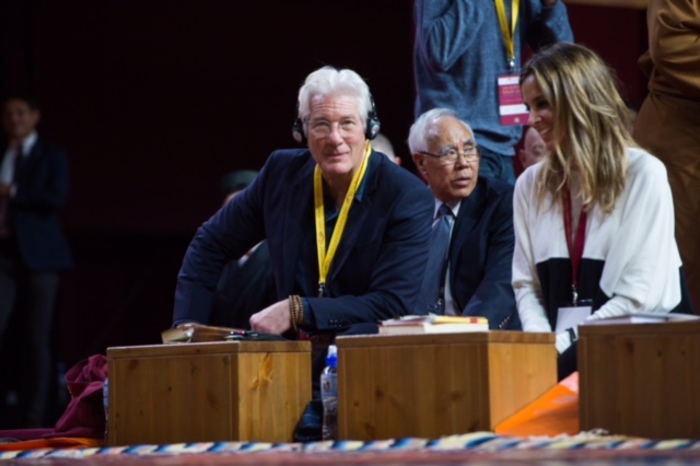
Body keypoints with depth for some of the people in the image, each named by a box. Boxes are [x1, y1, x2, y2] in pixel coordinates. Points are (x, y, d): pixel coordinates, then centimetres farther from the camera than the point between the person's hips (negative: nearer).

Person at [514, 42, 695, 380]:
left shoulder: (643, 174, -4)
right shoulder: (530, 185, 13)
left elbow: (640, 294, -10)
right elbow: (526, 283, 10)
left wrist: (563, 343, -15)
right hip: (567, 351, 4)